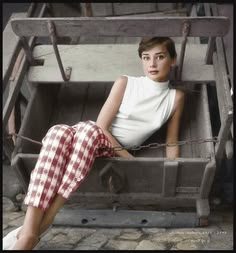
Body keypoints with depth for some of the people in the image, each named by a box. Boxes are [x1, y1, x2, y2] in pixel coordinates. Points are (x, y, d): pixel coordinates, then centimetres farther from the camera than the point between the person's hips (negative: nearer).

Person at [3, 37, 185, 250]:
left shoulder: (176, 97, 7)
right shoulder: (125, 83, 2)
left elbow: (172, 143, 11)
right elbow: (102, 125, -5)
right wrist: (133, 161, -11)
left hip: (114, 151, 0)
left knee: (89, 130, -37)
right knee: (58, 132, -37)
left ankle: (43, 224, -37)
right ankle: (28, 232, -40)